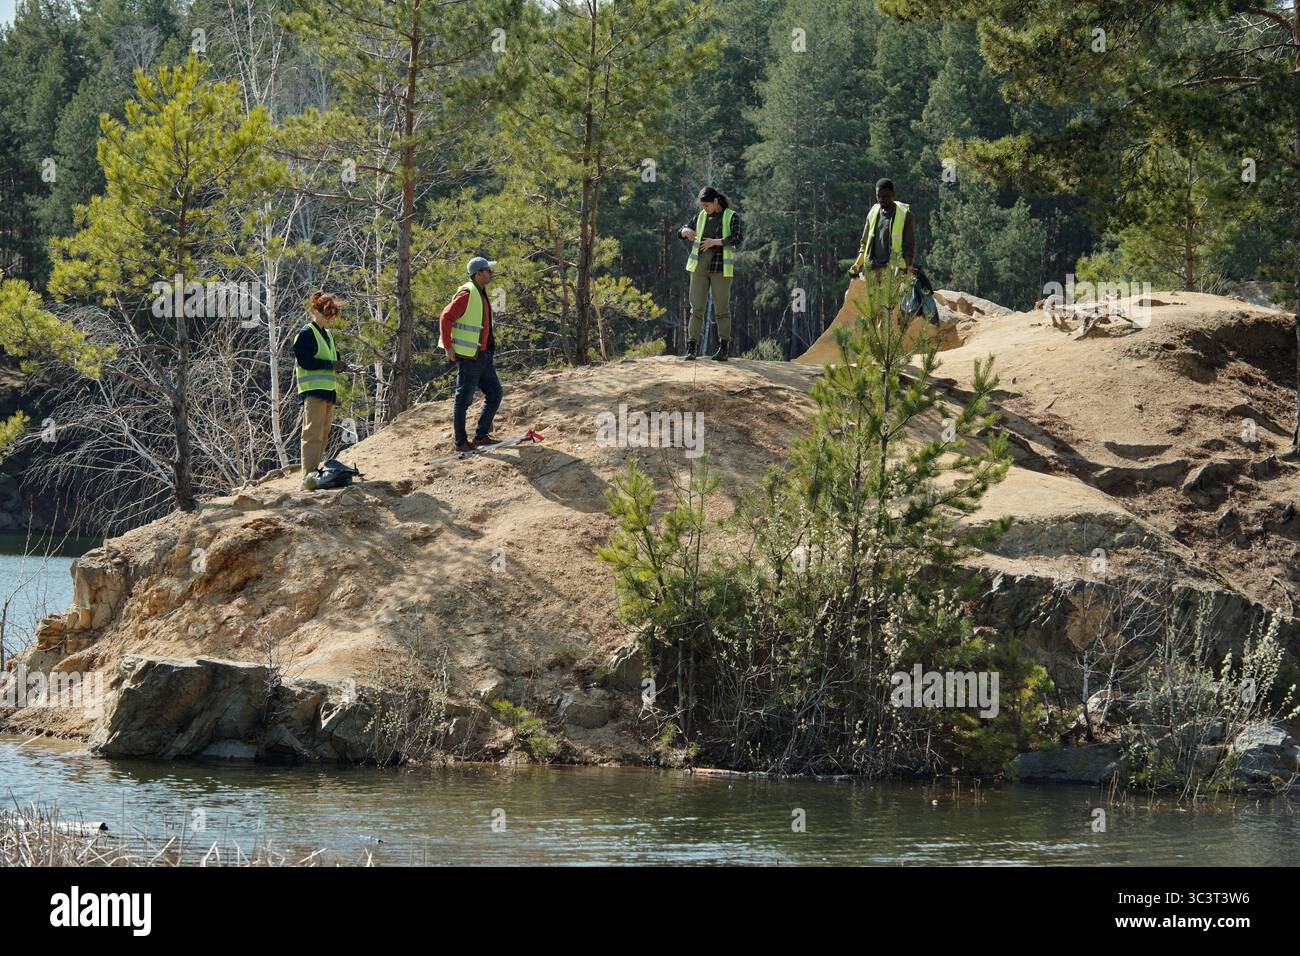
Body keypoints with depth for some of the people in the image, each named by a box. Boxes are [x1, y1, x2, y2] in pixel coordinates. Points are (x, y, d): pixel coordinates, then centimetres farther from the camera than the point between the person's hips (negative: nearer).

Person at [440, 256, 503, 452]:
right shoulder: (467, 294, -15)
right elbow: (446, 317, -20)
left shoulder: (481, 294, 14)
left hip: (483, 355, 10)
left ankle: (481, 436, 16)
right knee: (464, 399, -2)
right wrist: (449, 348, -20)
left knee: (494, 393, 9)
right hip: (468, 357, -10)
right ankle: (461, 442, 4)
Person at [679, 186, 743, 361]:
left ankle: (723, 348, 4)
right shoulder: (701, 217, 12)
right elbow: (681, 232, 17)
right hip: (700, 268, 4)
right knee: (697, 308, -1)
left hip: (720, 268, -4)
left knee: (722, 309, -1)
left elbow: (738, 238, -14)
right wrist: (687, 231, -7)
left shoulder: (731, 216, -1)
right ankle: (691, 348, -3)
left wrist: (715, 242, -20)